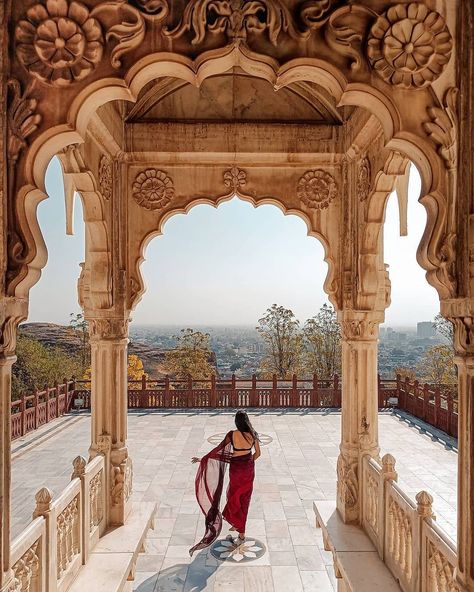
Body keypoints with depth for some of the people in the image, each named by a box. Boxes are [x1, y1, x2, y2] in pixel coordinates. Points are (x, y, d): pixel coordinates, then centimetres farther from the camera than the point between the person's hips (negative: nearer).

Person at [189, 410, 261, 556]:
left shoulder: (232, 434, -20)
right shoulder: (253, 435, -8)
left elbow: (218, 449, -15)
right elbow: (258, 453, 3)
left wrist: (202, 459, -5)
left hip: (236, 469, -4)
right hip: (249, 469, 4)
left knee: (235, 499, 13)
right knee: (244, 499, 21)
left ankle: (241, 534, 17)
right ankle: (238, 524, 37)